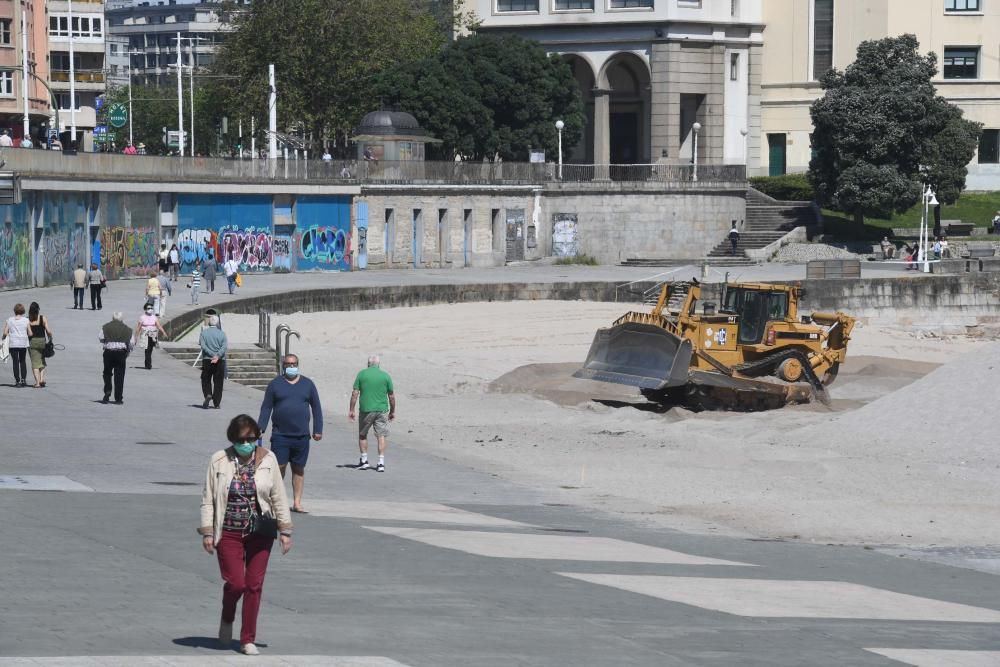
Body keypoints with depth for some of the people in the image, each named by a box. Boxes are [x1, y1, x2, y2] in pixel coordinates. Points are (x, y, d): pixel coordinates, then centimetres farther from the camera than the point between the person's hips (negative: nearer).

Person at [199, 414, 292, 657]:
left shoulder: (267, 460, 1)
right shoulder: (219, 461, -3)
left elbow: (278, 497, 5)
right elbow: (208, 499, 1)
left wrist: (285, 530, 3)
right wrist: (207, 532, -4)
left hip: (260, 534, 2)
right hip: (229, 533, -2)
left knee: (254, 585, 2)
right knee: (235, 582, -9)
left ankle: (248, 640, 12)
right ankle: (227, 620, 23)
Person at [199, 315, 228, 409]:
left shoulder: (204, 333, 1)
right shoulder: (222, 334, 1)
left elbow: (203, 346, -11)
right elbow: (225, 347, -11)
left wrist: (213, 355, -15)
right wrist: (218, 356, -18)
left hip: (207, 360, 0)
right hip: (220, 361, 0)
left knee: (206, 380, 12)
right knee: (218, 382, 7)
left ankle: (208, 394, -15)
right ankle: (217, 403, 8)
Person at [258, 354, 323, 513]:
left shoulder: (307, 384, 9)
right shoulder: (275, 384, 4)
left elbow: (316, 407, 12)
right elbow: (266, 408, 3)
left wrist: (318, 430, 6)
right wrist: (261, 428, -6)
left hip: (301, 436, 2)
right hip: (280, 435, -2)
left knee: (299, 469, 6)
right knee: (279, 467, -6)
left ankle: (297, 503, 11)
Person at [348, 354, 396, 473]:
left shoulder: (362, 374, -1)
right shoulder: (386, 376, 1)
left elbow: (355, 394, -2)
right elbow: (392, 396, 4)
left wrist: (351, 410, 4)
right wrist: (392, 411, 15)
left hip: (366, 410, 0)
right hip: (382, 410, 0)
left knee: (362, 435, 16)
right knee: (381, 436, 4)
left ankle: (364, 460, 18)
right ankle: (381, 463, -1)